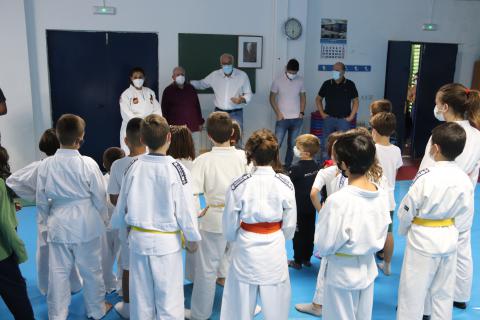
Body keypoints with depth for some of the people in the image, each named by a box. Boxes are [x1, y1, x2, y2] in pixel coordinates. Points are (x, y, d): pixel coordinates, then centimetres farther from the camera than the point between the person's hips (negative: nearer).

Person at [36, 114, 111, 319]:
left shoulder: (46, 165, -7)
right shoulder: (88, 164, -15)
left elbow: (41, 201, 2)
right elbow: (100, 196, -6)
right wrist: (103, 218, 11)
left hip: (58, 225, 2)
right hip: (86, 224, -2)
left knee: (58, 272, 12)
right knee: (91, 269, 14)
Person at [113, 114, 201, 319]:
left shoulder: (134, 167, -6)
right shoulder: (176, 169, -17)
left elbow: (122, 206, 4)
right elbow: (185, 210, -12)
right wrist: (193, 238, 3)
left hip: (138, 239, 4)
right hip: (167, 241, -4)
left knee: (141, 296, 18)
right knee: (169, 298, 9)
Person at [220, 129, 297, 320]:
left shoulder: (238, 185, -16)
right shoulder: (285, 184, -13)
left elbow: (229, 226, -6)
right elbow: (289, 225, -3)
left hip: (246, 249, -1)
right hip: (275, 250, 1)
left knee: (242, 304, 16)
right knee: (275, 303, 19)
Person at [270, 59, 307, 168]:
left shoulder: (300, 80, 2)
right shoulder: (278, 81, -5)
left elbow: (303, 97, 11)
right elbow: (272, 98, 0)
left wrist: (302, 112, 1)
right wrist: (278, 113, -8)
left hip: (297, 119, 3)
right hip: (282, 119, -3)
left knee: (292, 145, 9)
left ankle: (287, 166, 21)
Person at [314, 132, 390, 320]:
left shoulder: (338, 200, -29)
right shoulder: (382, 194, -9)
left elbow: (324, 244, -19)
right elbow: (381, 236, 3)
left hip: (342, 272, -6)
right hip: (368, 268, 6)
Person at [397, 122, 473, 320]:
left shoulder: (426, 176, -23)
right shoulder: (465, 179, -8)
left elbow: (406, 210, -14)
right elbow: (465, 213, 0)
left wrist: (403, 230, 5)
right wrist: (448, 227, 12)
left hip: (422, 239, -5)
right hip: (449, 239, 5)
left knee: (413, 291, 10)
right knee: (444, 292, 21)